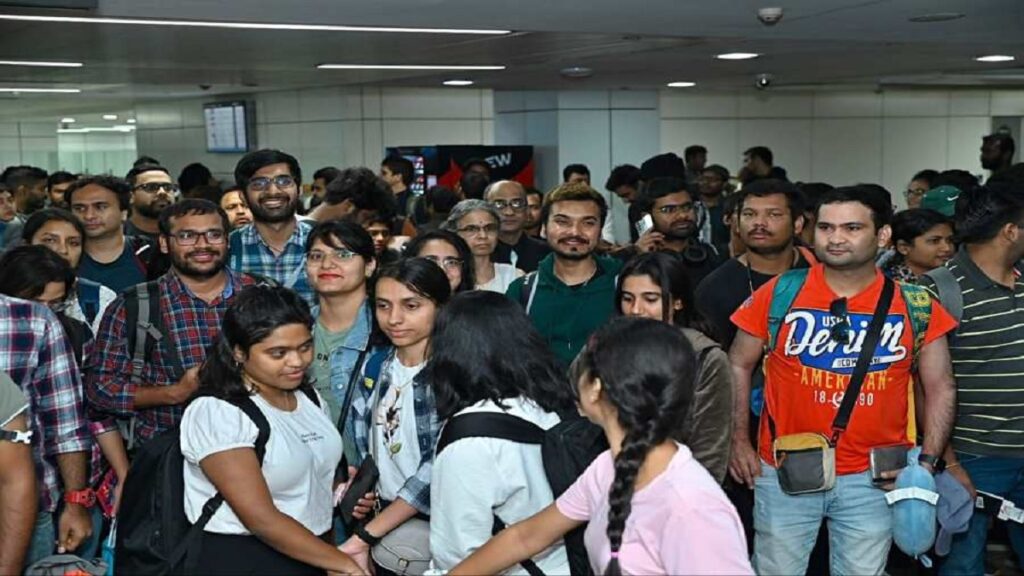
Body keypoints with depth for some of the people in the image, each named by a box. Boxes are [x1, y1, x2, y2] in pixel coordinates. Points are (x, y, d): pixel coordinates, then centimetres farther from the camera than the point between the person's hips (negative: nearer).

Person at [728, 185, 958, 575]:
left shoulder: (915, 307, -4)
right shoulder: (780, 294, -6)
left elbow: (940, 388, 2)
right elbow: (738, 367, 3)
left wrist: (927, 460, -8)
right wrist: (739, 441, -2)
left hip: (874, 478, 1)